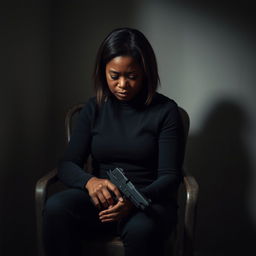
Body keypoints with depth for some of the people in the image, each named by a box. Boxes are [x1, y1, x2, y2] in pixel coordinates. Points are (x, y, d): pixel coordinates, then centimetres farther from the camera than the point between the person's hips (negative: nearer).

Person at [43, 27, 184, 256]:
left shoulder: (165, 110, -3)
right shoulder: (95, 108, 6)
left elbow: (170, 176, -7)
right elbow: (67, 164, 1)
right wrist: (90, 182, -24)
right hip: (101, 199, 3)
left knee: (141, 229, -38)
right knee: (55, 207, -29)